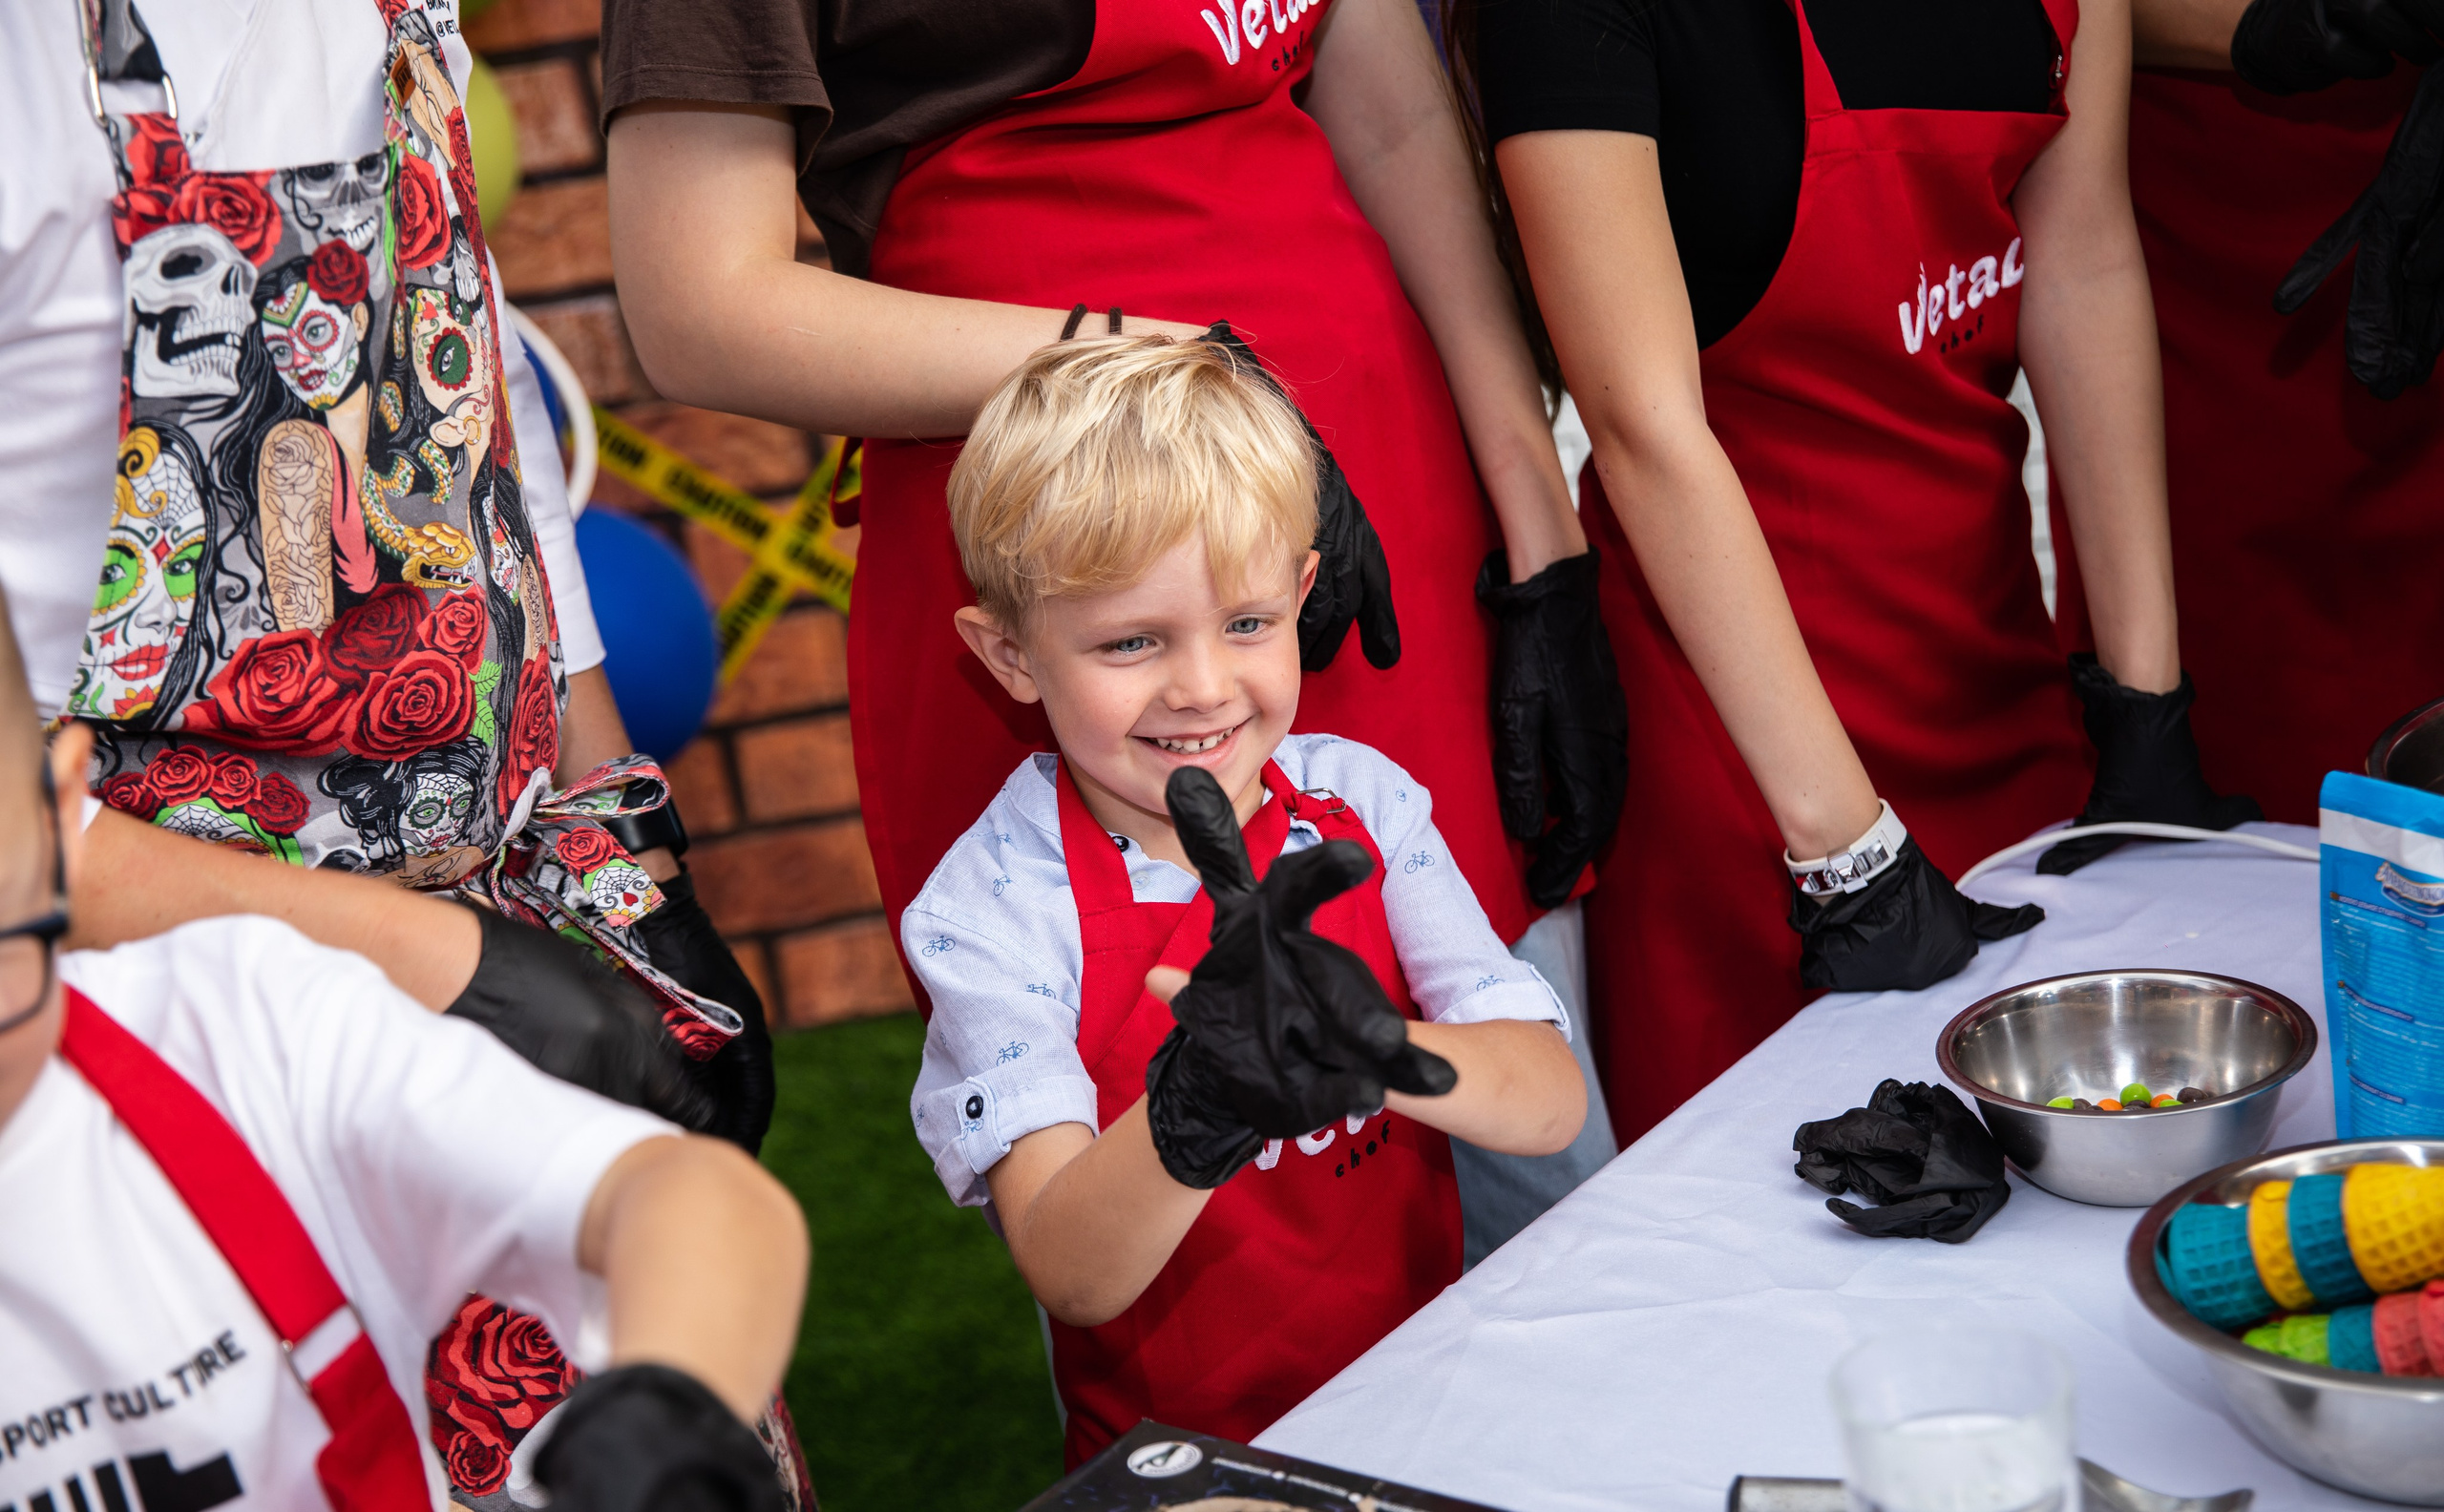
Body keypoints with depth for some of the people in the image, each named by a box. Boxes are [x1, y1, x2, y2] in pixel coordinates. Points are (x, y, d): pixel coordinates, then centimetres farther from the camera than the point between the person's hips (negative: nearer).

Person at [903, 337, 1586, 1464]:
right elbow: (1071, 1277, -16)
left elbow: (1551, 1103, -6)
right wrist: (1197, 1108, -34)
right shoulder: (994, 905, -9)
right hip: (1181, 1455, -2)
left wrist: (1371, 1048, -25)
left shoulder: (1358, 800, 0)